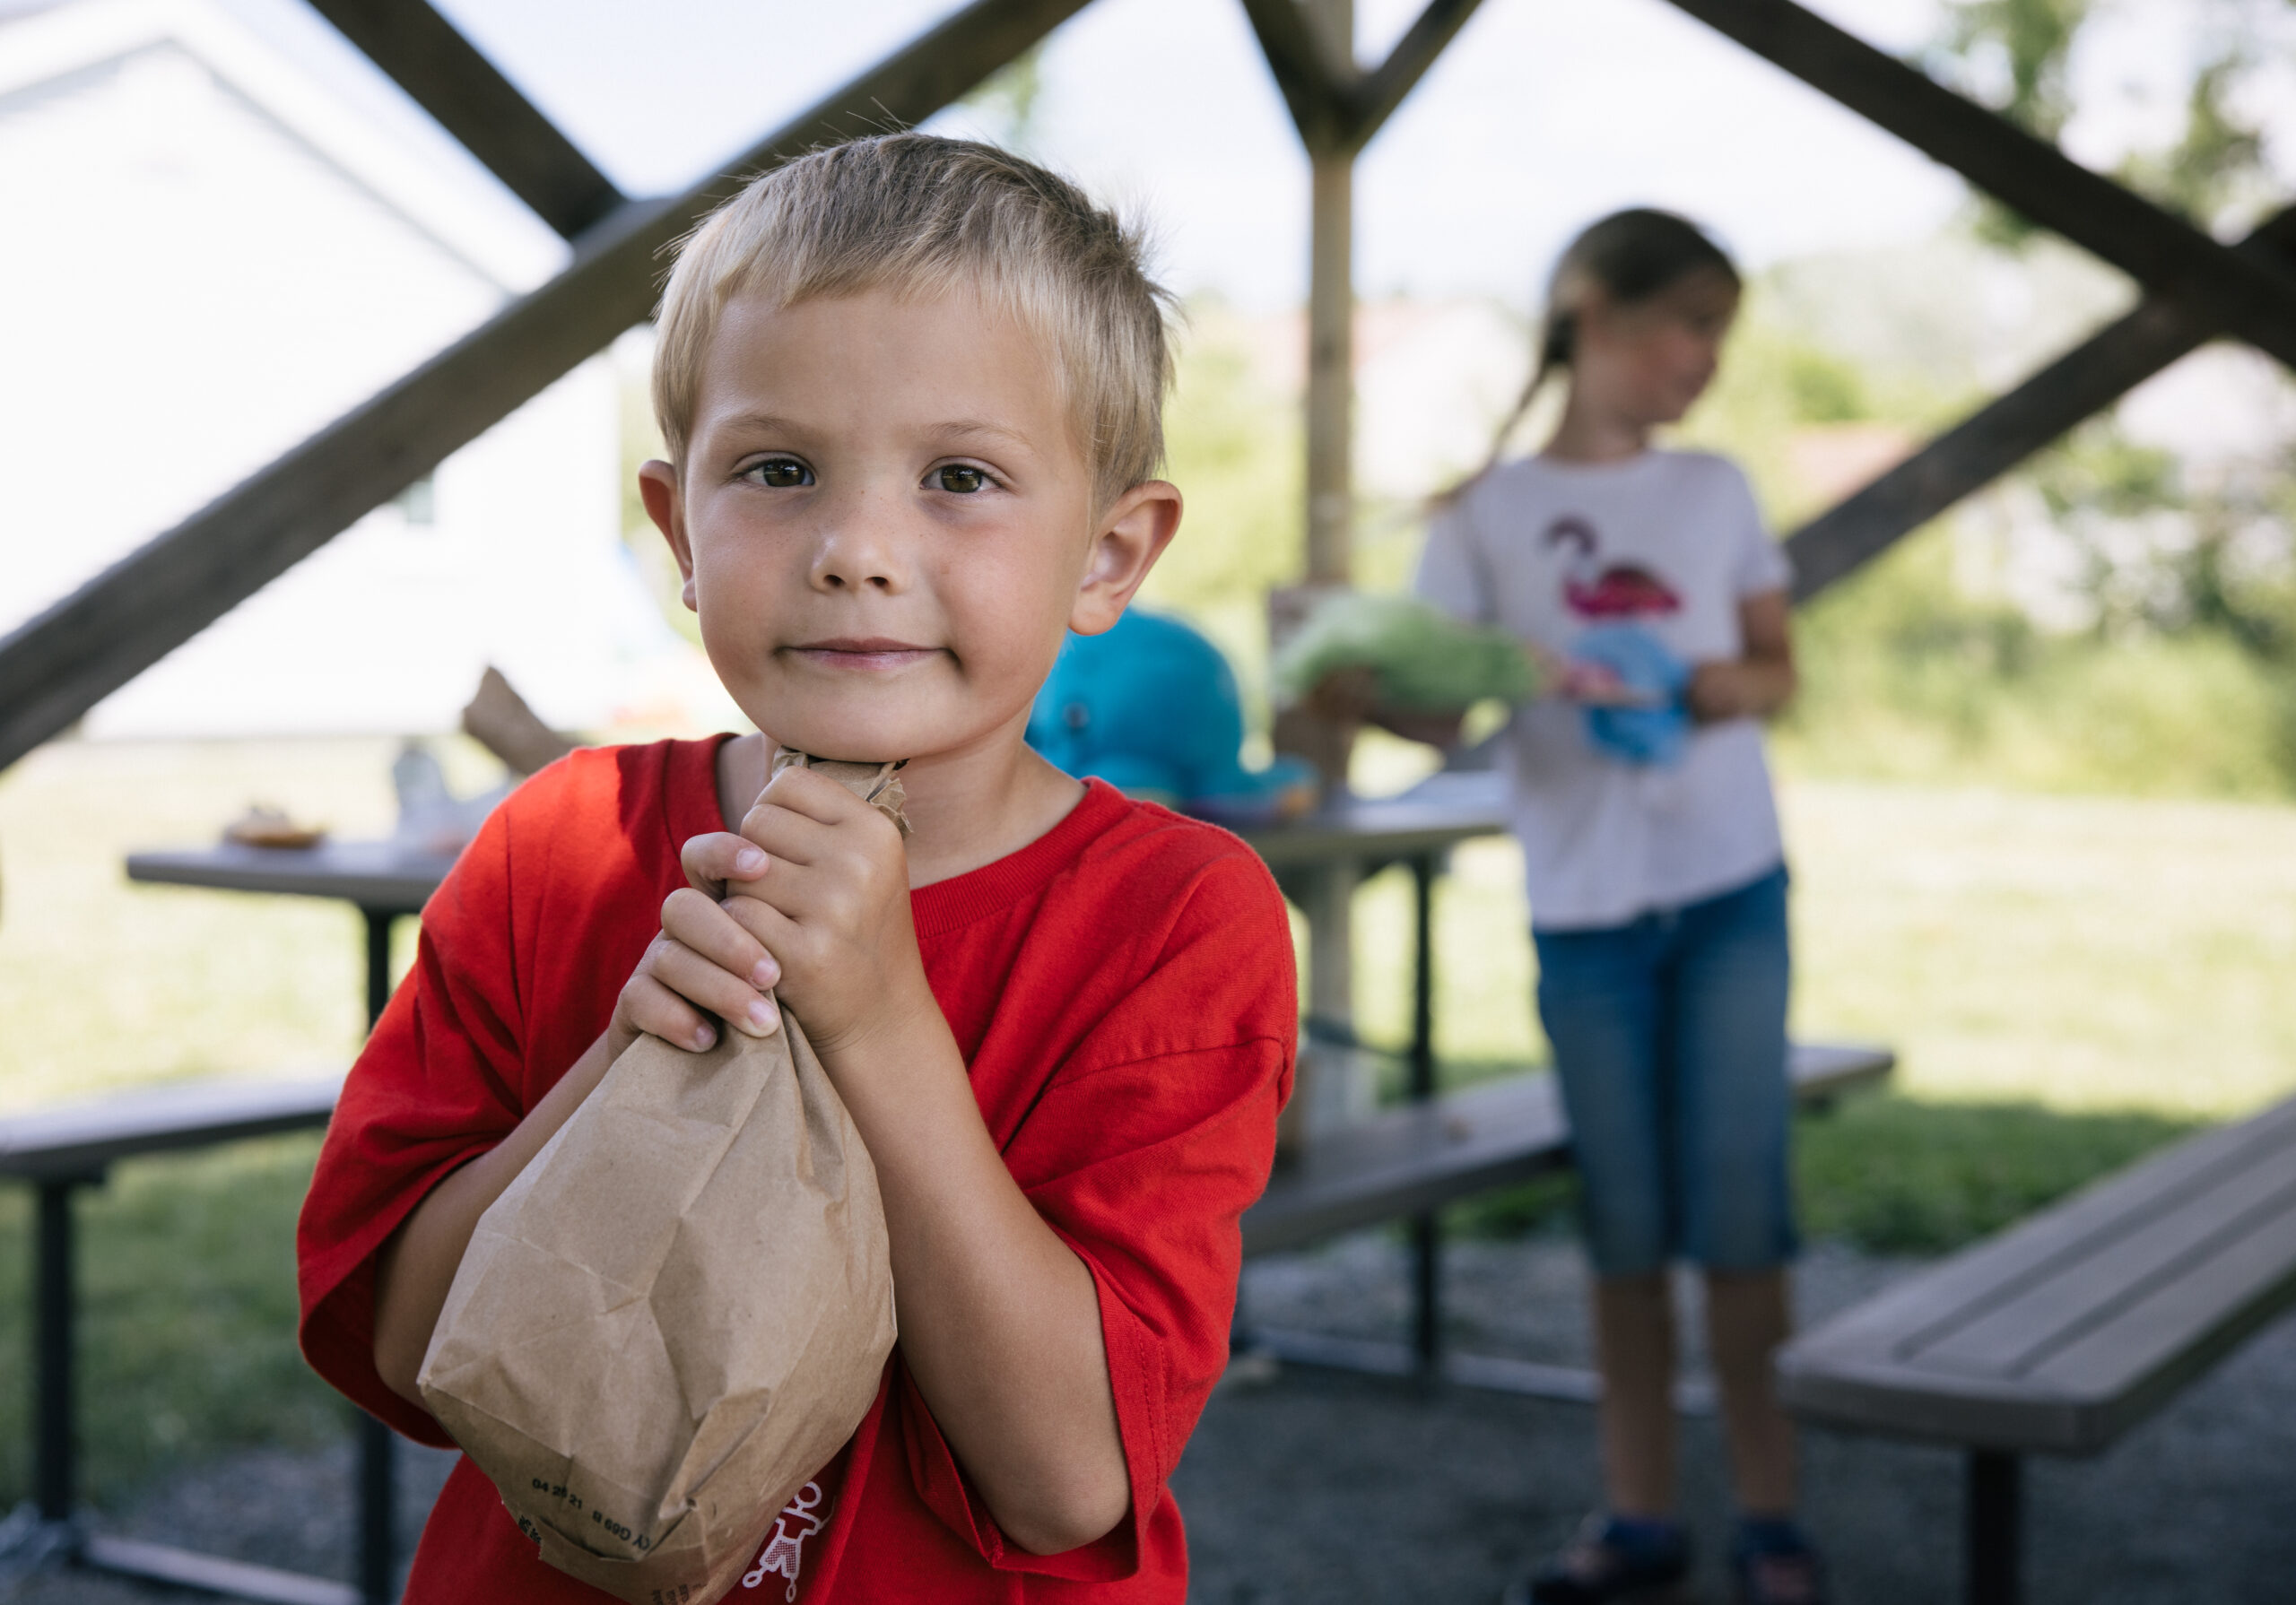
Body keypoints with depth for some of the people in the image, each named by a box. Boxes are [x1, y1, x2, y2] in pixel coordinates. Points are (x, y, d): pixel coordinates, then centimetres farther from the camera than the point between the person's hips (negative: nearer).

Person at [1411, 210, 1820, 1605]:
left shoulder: (1717, 492, 8)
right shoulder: (1488, 511, 1)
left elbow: (1778, 667, 14)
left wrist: (1732, 687, -9)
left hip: (1730, 888, 1)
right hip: (1585, 905, -1)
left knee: (1740, 1205, -1)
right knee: (1627, 1226, 6)